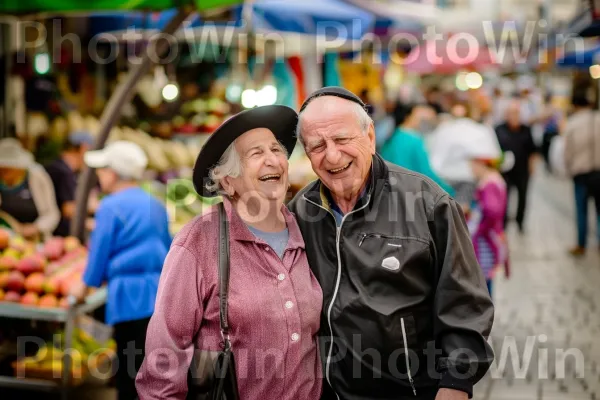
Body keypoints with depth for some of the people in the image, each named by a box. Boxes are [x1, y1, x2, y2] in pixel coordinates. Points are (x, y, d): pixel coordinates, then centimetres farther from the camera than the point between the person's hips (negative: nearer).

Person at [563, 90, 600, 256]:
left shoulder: (571, 124, -7)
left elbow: (568, 151, -3)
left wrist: (569, 170, 13)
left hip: (581, 172, -1)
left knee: (581, 211, 10)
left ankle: (581, 245, 17)